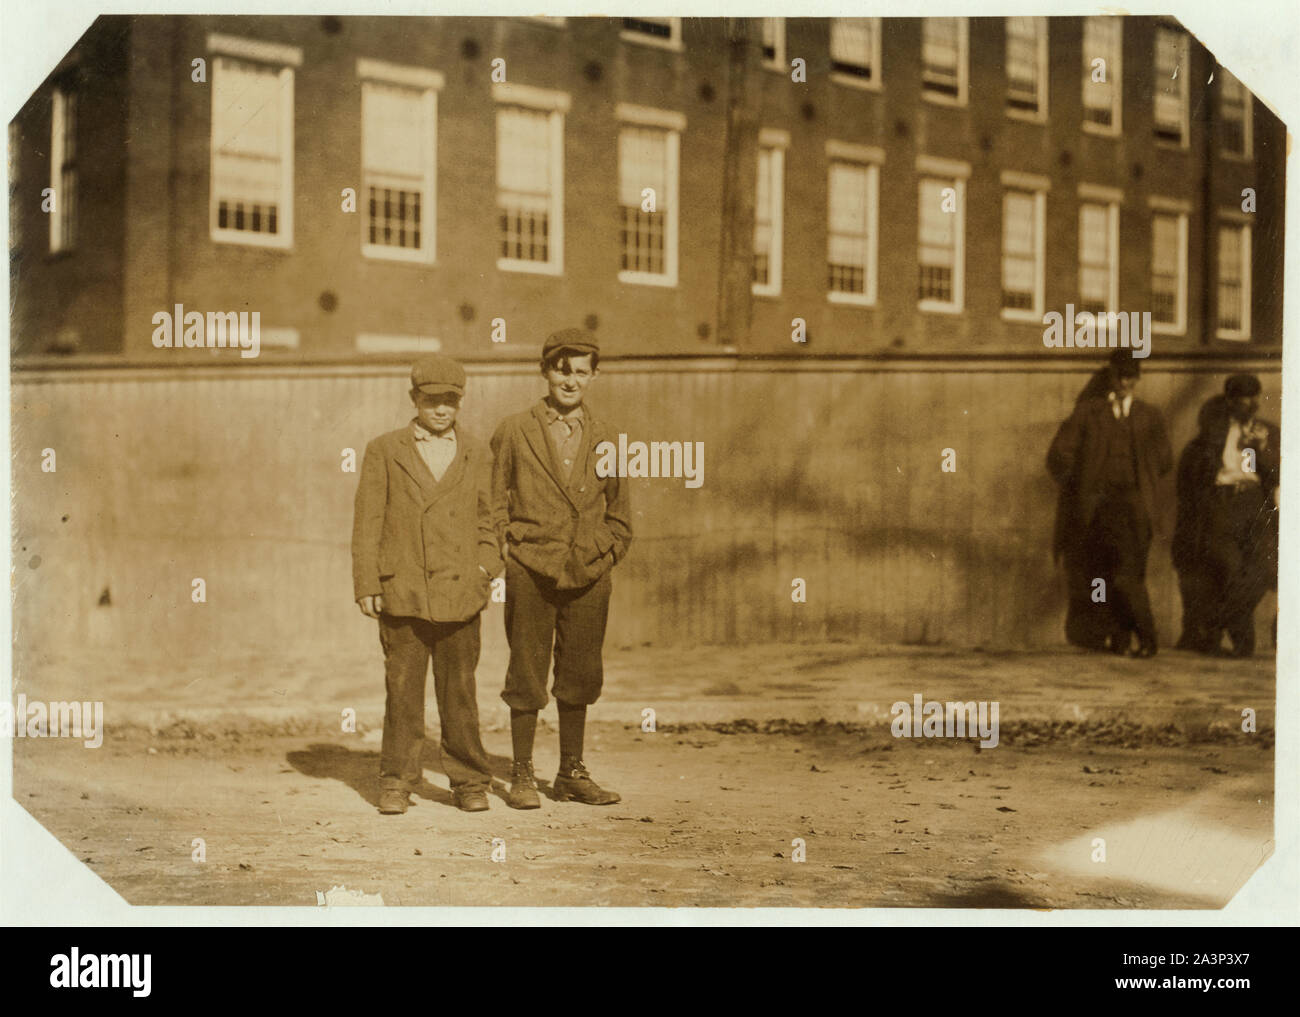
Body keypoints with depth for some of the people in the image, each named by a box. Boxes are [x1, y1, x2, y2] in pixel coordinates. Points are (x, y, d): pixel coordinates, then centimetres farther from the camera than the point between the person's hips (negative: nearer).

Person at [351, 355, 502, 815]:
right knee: (402, 690, 2)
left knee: (459, 691, 4)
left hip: (459, 591, 1)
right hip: (401, 591, -1)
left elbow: (487, 523, 16)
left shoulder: (477, 455, 12)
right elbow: (367, 523, 4)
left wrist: (486, 573, 3)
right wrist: (366, 586, -2)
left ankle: (469, 781, 14)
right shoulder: (383, 451, 7)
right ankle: (396, 782, 12)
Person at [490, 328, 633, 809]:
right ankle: (522, 774, 13)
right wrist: (508, 549, -2)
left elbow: (618, 513, 18)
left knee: (580, 676, 9)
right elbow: (493, 500, 7)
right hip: (531, 572, -3)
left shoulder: (606, 439, 9)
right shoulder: (514, 431, 2)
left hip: (589, 576, 3)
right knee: (527, 675, 1)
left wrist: (604, 556, 6)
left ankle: (572, 774, 21)